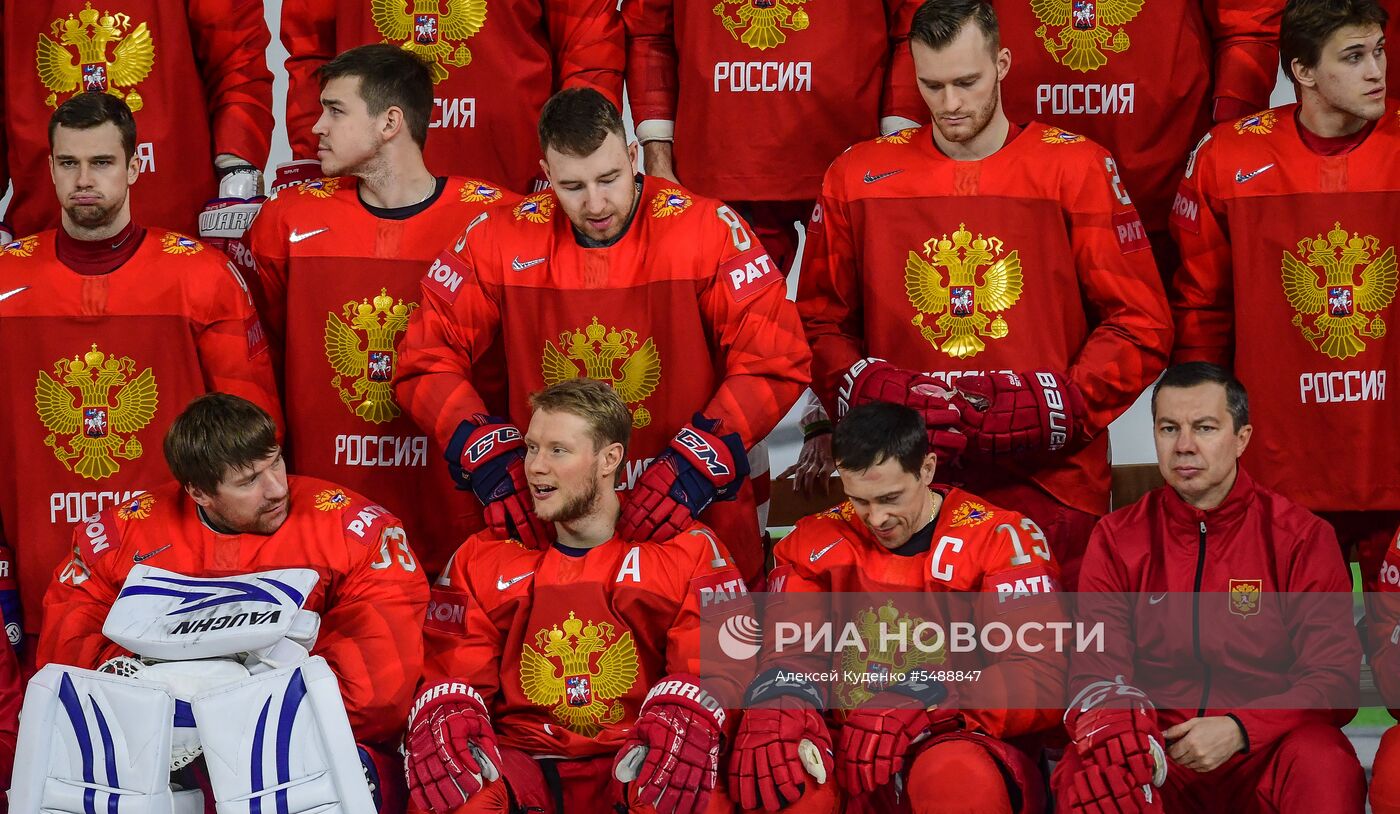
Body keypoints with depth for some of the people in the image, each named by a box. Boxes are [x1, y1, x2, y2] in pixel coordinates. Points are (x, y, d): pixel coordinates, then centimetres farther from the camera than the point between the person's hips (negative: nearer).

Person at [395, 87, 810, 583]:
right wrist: (486, 454, -10)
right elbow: (428, 358, 5)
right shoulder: (501, 239, 0)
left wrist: (698, 463, -16)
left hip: (694, 521, -1)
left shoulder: (707, 230, -6)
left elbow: (775, 359, -6)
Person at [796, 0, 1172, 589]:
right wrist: (873, 392, -8)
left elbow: (1141, 325, 0)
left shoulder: (1076, 169, 2)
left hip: (1051, 490, -1)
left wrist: (1052, 407, -13)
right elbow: (820, 323, 12)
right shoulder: (857, 178, 7)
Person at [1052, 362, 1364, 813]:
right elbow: (1095, 673, 1)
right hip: (1158, 756, 1)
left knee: (1325, 766, -33)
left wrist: (1239, 730, -20)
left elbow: (1333, 678, -3)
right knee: (1085, 772, -31)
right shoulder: (1117, 539, 6)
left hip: (1266, 749, -1)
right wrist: (1110, 726, -25)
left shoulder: (1302, 537, 0)